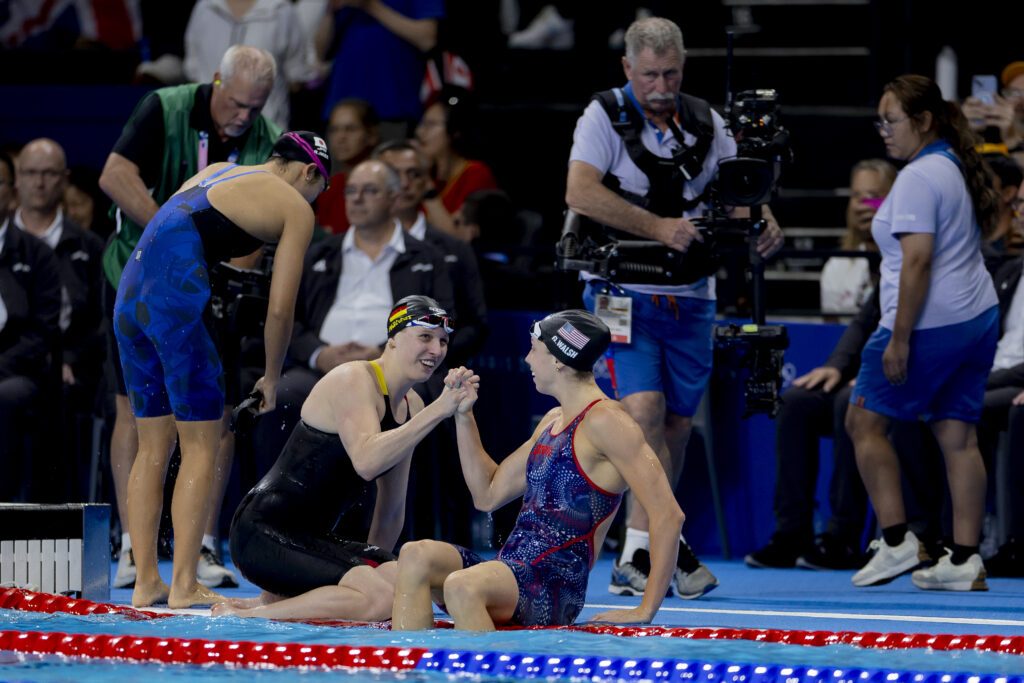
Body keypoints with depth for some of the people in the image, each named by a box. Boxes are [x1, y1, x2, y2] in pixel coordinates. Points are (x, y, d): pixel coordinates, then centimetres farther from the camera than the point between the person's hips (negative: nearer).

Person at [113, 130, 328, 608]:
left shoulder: (214, 174, 28)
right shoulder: (296, 209, 7)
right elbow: (279, 309, 2)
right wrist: (272, 379, 16)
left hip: (130, 296, 7)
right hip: (177, 300, -7)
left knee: (153, 447, 13)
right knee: (201, 447, 0)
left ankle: (145, 583, 12)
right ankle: (184, 587, -4)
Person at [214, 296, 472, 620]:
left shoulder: (412, 405, 14)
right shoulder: (354, 380, -12)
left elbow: (392, 509, 22)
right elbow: (366, 461, -31)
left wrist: (375, 565, 22)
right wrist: (438, 411, -31)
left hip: (320, 535, 9)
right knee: (381, 598, -26)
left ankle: (280, 599, 4)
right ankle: (246, 615, -14)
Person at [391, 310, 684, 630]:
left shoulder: (604, 421, -8)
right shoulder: (552, 422, 22)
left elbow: (668, 514, -14)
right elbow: (488, 494, 28)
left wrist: (645, 611, -16)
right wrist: (463, 415, 21)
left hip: (555, 588, -9)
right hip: (511, 573, 9)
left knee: (463, 587, -37)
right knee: (416, 556, -15)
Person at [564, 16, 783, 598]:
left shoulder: (706, 123, 8)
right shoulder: (605, 117, -6)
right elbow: (581, 192, -19)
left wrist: (764, 227, -11)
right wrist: (658, 228, -27)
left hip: (689, 298, 5)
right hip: (623, 291, -5)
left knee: (677, 425, 6)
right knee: (644, 408, -19)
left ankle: (636, 558, 17)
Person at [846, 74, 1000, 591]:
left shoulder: (918, 179, -15)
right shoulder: (958, 168, 14)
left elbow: (918, 261, -21)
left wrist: (900, 338, -20)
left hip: (929, 325, -9)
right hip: (978, 317, 9)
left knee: (864, 422, 4)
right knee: (958, 436, 6)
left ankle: (896, 542, -1)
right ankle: (965, 562, 3)